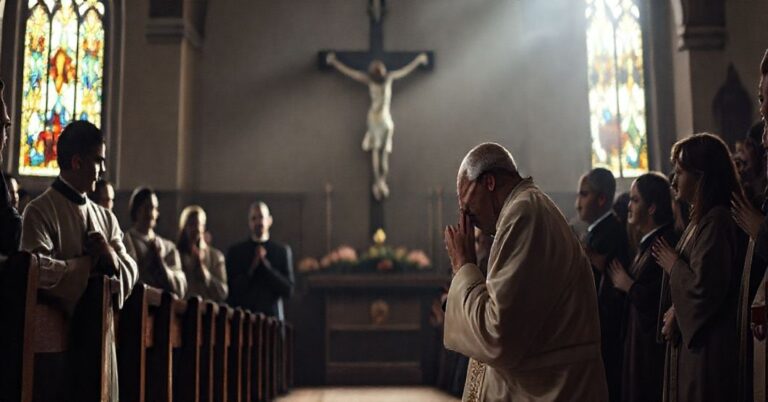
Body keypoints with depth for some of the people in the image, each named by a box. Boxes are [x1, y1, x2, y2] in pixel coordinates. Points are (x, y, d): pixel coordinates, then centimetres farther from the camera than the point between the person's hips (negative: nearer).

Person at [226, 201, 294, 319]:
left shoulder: (282, 251, 7)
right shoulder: (235, 251, 8)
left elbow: (288, 290, 0)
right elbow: (230, 290, 3)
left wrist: (265, 264, -7)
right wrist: (251, 268, -8)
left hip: (272, 317, 0)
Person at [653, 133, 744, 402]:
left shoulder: (716, 222, -19)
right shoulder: (702, 219, 13)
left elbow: (704, 289, -24)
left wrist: (673, 265, -7)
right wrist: (677, 312, 2)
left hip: (708, 348, -10)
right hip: (690, 340, 10)